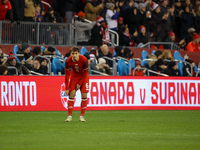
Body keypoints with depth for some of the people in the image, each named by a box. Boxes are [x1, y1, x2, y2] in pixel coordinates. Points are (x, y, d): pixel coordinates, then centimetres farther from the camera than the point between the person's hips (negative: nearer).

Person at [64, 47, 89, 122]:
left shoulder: (84, 60, -29)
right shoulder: (68, 61, -24)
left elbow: (85, 73, -15)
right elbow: (67, 75, -14)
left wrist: (79, 84, -14)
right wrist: (66, 88, -15)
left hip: (83, 76, -1)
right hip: (74, 75, 1)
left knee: (84, 95, -13)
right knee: (72, 94, -12)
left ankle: (82, 116, -5)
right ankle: (69, 116, -8)